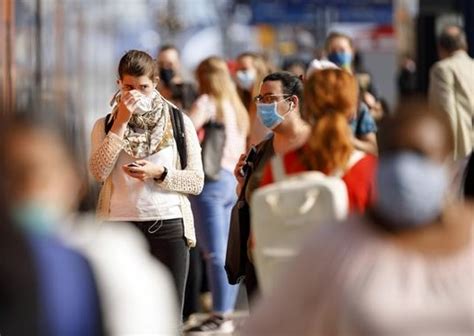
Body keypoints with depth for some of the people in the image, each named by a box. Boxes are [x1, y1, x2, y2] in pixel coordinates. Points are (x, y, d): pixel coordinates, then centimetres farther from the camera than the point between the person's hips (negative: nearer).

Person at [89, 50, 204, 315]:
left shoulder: (180, 122, 6)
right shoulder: (106, 125, 7)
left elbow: (197, 182, 3)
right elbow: (99, 172, -10)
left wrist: (160, 173, -13)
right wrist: (121, 123, -10)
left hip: (169, 226, 0)